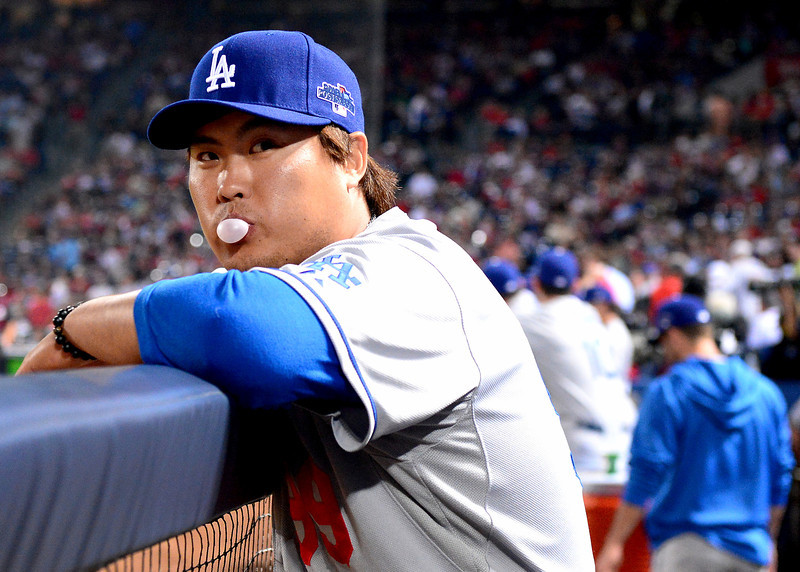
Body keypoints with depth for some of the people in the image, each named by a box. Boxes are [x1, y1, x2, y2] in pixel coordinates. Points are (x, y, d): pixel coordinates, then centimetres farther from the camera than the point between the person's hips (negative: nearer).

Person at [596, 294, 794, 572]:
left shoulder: (666, 391, -7)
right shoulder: (767, 391, 9)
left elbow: (648, 470, -11)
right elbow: (781, 476, 13)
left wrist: (614, 544, -6)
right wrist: (766, 544, 25)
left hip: (684, 547, -5)